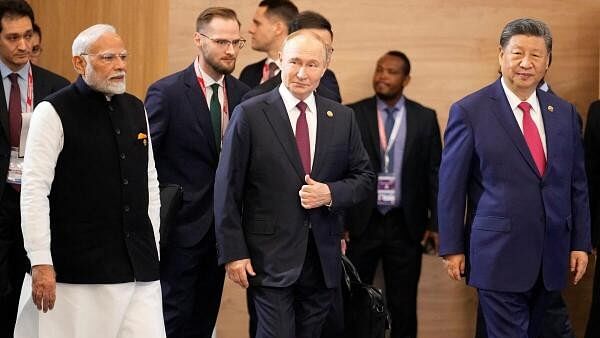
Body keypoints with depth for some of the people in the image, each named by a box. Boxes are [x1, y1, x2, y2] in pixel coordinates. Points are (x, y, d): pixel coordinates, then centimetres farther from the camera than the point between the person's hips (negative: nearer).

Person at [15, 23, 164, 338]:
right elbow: (34, 190, -10)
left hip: (140, 267, 5)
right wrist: (41, 264, -16)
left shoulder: (135, 109, 13)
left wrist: (152, 249, 16)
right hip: (78, 270, -5)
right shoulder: (54, 112, -6)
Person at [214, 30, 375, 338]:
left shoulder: (342, 118, 8)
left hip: (324, 262, 4)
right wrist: (233, 253, -9)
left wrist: (330, 194, -8)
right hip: (271, 262, -4)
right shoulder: (250, 114, -4)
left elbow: (364, 177, 13)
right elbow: (227, 189, -4)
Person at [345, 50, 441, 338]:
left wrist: (436, 222, 1)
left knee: (403, 305, 8)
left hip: (406, 227, 1)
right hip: (362, 224, -1)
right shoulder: (352, 115, 0)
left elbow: (435, 173, 5)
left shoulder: (425, 118, 4)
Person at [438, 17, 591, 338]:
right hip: (499, 254, -5)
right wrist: (452, 248, -5)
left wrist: (580, 243, 8)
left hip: (550, 258, 5)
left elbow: (577, 184, 12)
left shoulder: (564, 113, 9)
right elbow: (451, 186, -3)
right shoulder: (469, 112, -5)